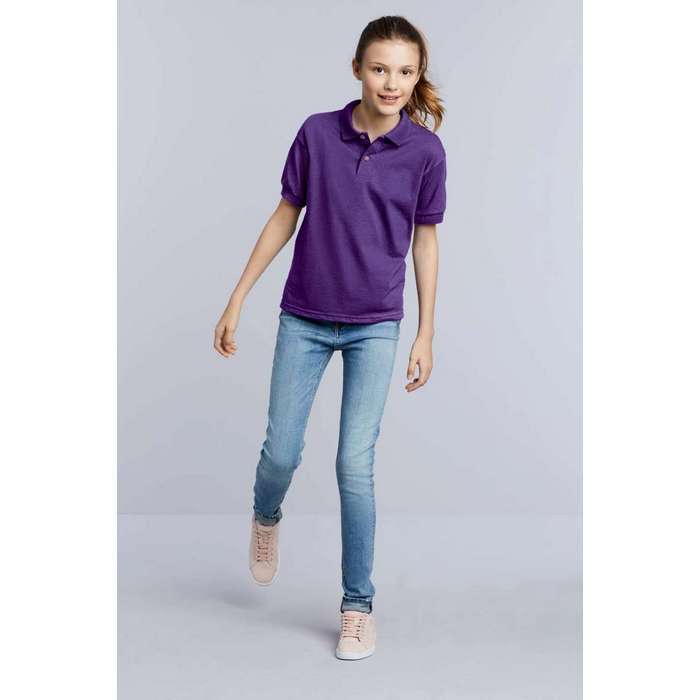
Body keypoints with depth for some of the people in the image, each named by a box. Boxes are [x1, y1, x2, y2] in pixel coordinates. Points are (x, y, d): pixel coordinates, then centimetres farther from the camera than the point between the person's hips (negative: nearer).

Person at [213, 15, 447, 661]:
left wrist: (426, 335, 3)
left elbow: (425, 242, 1)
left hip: (376, 326, -1)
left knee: (356, 465, -3)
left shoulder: (425, 151, -8)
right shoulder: (318, 133, -7)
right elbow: (285, 217, 2)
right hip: (305, 320, 1)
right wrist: (237, 300, 3)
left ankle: (358, 605, 13)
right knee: (281, 452, 5)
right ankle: (266, 517, 43)